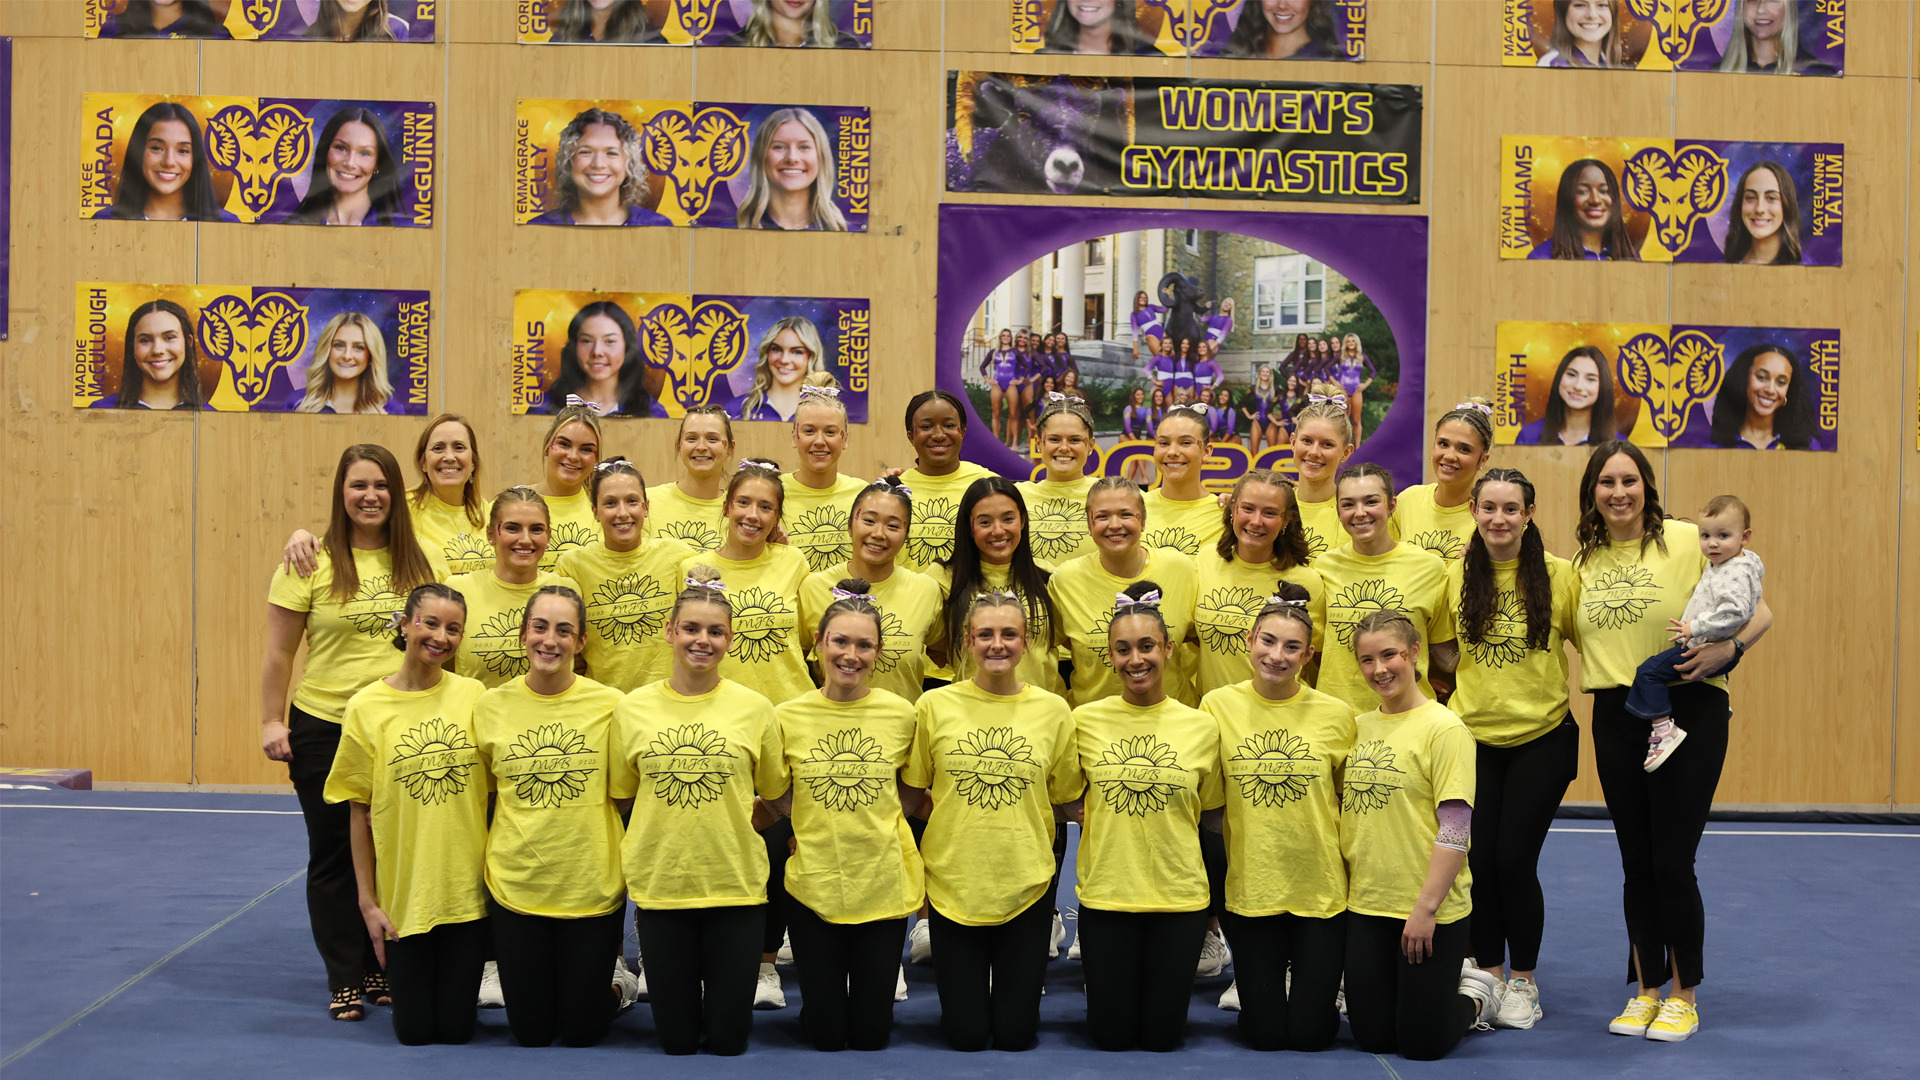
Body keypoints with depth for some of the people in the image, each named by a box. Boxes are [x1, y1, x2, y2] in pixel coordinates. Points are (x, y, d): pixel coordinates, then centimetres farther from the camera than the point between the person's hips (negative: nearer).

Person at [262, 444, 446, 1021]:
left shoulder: (424, 563, 3)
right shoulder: (310, 565, -4)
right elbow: (279, 653, -1)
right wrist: (271, 722, -5)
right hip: (324, 729, -2)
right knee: (334, 856, 6)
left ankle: (385, 972, 22)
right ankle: (345, 982, 15)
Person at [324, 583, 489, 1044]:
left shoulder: (473, 696, -2)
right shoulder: (366, 707, -5)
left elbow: (493, 790, 6)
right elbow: (358, 812, 0)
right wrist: (367, 901, -2)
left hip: (467, 889, 1)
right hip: (403, 895, -1)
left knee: (456, 1027, 4)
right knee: (414, 1029, 4)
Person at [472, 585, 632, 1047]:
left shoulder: (609, 705, -7)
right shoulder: (491, 706, -3)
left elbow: (624, 793, 2)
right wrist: (486, 855, 2)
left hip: (592, 885, -1)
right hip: (515, 884, 2)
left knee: (582, 1032, 7)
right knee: (531, 1031, 10)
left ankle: (615, 981, 38)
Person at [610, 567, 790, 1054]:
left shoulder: (754, 708, -2)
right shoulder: (633, 708, 0)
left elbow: (771, 798, 8)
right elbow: (623, 795, 10)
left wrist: (726, 819, 0)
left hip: (735, 884, -1)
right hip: (660, 882, 1)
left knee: (729, 1038, 4)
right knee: (676, 1039, 6)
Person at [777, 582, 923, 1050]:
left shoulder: (900, 713, -3)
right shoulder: (788, 717, -5)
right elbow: (776, 800, 8)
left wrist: (879, 832, -1)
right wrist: (805, 834, -5)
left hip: (884, 885, 1)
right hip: (813, 885, 0)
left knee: (871, 1034, 8)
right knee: (824, 1033, 7)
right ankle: (811, 993, 37)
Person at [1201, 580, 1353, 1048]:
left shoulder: (1336, 714, -4)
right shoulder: (1219, 705, -3)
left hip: (1321, 889, 0)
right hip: (1250, 887, 0)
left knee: (1311, 1032, 4)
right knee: (1264, 1033, 4)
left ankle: (1309, 980, 36)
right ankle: (1264, 979, 36)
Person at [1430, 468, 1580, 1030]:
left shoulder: (1560, 575, -6)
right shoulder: (1456, 576, 1)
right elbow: (1442, 647, 14)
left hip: (1541, 737, -2)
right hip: (1473, 735, 2)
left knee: (1515, 858, -4)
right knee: (1478, 857, 2)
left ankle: (1523, 980, 15)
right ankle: (1487, 972, 21)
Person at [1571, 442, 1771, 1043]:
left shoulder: (1688, 541, -7)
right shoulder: (1585, 563, 9)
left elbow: (1760, 612, -5)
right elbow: (1578, 635, 18)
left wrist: (1728, 648, -22)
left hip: (1687, 712, -4)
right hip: (1615, 718, 5)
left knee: (1671, 861, -3)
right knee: (1636, 863, 10)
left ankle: (1684, 996, 14)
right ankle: (1646, 990, 24)